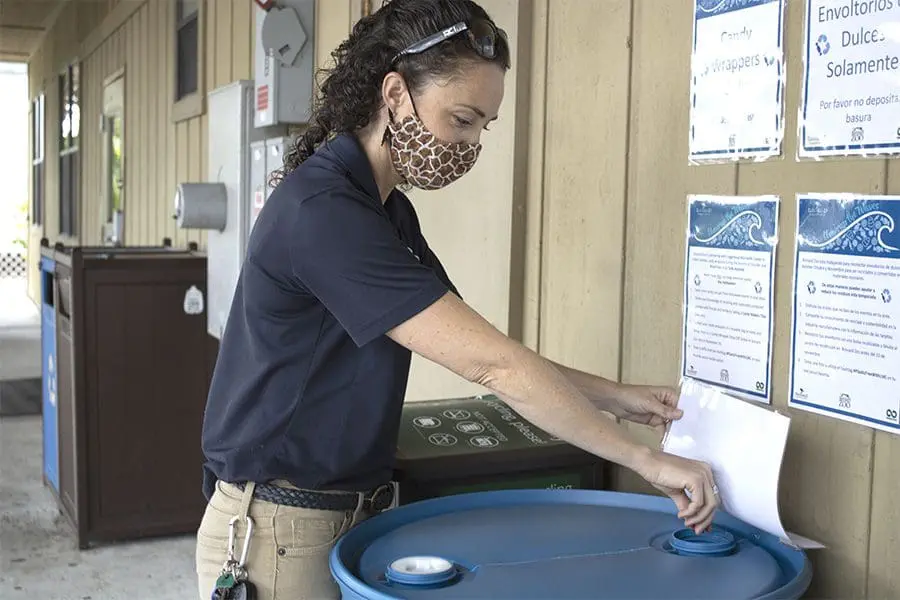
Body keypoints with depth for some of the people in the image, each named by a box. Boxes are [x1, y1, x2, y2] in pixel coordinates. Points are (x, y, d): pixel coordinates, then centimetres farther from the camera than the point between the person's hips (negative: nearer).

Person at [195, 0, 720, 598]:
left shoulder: (390, 213, 6)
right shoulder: (323, 212, -24)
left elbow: (477, 356, 8)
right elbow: (492, 364, -26)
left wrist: (616, 398, 0)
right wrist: (646, 460, -20)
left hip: (359, 515, 8)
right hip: (280, 528, -8)